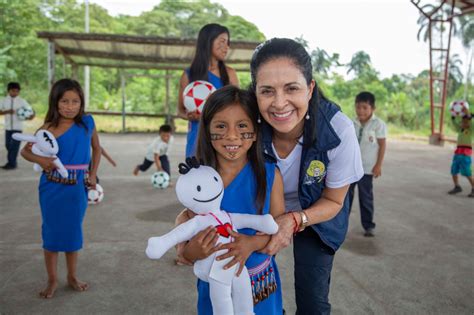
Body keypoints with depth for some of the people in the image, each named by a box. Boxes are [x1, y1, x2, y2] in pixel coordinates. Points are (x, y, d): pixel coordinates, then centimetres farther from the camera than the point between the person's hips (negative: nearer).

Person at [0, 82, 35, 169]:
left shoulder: (22, 101, -3)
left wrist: (31, 116, -26)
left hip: (17, 127, -3)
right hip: (8, 127, 4)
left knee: (14, 145, -6)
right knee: (8, 145, 10)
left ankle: (12, 163, 3)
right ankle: (12, 162, 23)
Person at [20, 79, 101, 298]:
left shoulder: (87, 122, -2)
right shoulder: (49, 128, -9)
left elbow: (96, 148, 12)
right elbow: (25, 151, -2)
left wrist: (92, 174, 6)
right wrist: (40, 160, -22)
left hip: (77, 187, 2)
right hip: (53, 188, -2)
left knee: (73, 231, 12)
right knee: (52, 232, 7)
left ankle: (72, 276, 29)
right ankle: (52, 280, 22)